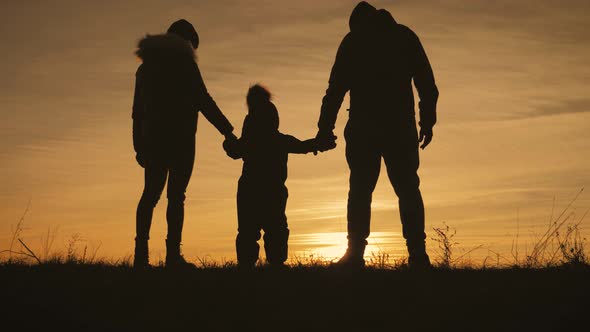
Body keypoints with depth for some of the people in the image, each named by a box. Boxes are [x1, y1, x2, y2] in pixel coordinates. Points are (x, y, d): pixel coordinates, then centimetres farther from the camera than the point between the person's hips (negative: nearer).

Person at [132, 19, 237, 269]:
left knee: (151, 193, 8)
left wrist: (139, 146, 20)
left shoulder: (146, 67, 17)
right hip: (180, 137, -6)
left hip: (152, 138, 6)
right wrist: (227, 131, -6)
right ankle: (173, 254, -10)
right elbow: (202, 100, -10)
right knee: (176, 195, -6)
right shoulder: (183, 62, -3)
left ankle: (141, 253, -1)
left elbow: (137, 110, 17)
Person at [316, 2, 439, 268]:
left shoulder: (353, 41, 9)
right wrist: (427, 121, 9)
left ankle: (355, 254, -7)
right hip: (400, 127, 1)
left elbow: (336, 87, 2)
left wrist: (325, 127, 3)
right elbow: (426, 83, 7)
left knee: (360, 189, 1)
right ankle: (417, 253, -7)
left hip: (363, 128, -1)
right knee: (408, 189, 3)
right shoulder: (405, 36, 13)